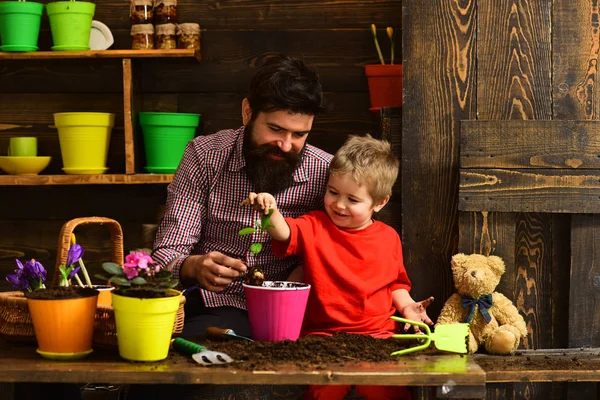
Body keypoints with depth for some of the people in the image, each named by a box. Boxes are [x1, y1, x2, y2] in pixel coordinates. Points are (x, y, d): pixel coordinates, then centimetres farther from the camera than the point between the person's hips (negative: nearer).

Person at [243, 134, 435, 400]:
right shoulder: (315, 226, 6)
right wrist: (271, 213, -33)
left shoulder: (389, 238, 11)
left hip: (378, 334, 1)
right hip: (323, 332, -1)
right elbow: (285, 233, -14)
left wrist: (406, 306, 4)